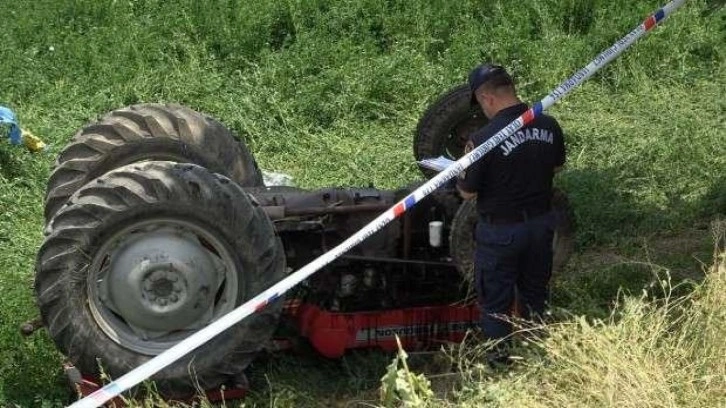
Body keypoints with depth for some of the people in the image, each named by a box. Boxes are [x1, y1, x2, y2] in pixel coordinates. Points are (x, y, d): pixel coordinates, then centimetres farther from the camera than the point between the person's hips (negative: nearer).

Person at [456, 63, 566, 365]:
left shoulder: (484, 139, -25)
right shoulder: (548, 126, -8)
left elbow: (467, 193, -14)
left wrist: (465, 167, 4)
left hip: (501, 230, -6)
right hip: (541, 222, 6)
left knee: (495, 300, 13)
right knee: (535, 293, 23)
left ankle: (499, 360, 25)